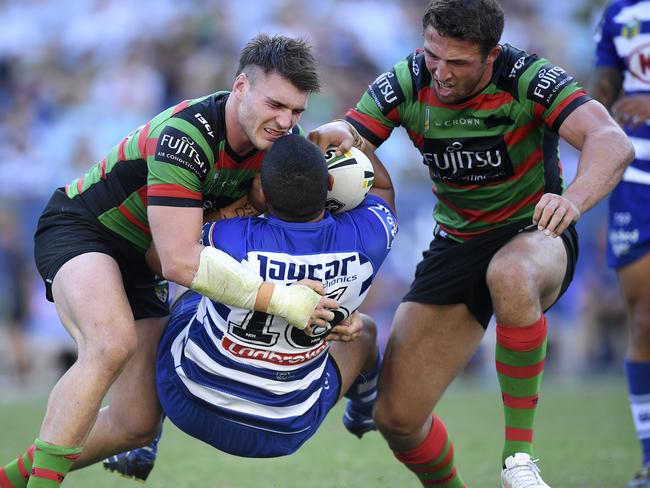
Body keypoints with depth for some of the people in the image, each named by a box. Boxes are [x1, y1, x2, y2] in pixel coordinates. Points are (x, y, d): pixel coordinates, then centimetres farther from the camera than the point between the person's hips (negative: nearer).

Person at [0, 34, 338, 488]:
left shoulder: (280, 139, -11)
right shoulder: (184, 137, -34)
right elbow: (182, 261, -39)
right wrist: (279, 300, -39)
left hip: (140, 264, 8)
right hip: (78, 230, -8)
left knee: (138, 424, 2)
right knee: (112, 343, -38)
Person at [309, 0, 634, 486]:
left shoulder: (529, 78, -23)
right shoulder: (406, 85, -12)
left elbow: (612, 143, -36)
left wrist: (574, 199, -56)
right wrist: (335, 137, -43)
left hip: (535, 233, -4)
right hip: (457, 243, 4)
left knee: (511, 274, -43)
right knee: (396, 415, -7)